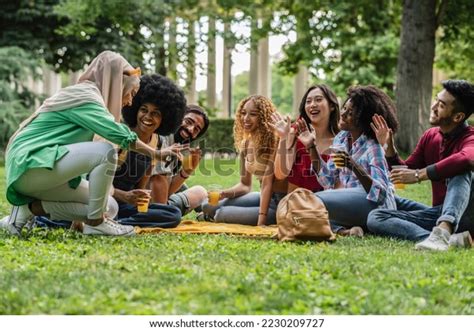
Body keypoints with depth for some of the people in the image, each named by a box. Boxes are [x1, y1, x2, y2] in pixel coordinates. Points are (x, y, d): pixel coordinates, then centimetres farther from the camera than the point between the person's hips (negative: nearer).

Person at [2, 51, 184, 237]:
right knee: (105, 151, -24)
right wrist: (157, 154, -9)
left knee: (108, 207, 2)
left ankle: (32, 208, 1)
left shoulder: (83, 95, 18)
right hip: (30, 163, -10)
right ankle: (95, 223, -13)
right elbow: (121, 135, -22)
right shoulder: (84, 97, -12)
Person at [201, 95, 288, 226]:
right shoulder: (245, 144, 6)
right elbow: (245, 185, 10)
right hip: (264, 197, 7)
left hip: (280, 202, -7)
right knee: (209, 207, -4)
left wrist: (261, 223, -24)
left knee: (222, 214, -20)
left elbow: (267, 183, -21)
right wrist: (225, 193, -10)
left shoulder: (273, 141, -17)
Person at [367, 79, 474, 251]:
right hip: (438, 213, 6)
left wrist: (419, 175, -34)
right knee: (375, 217, -13)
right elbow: (407, 171, 17)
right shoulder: (430, 136, 9)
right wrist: (389, 148, 1)